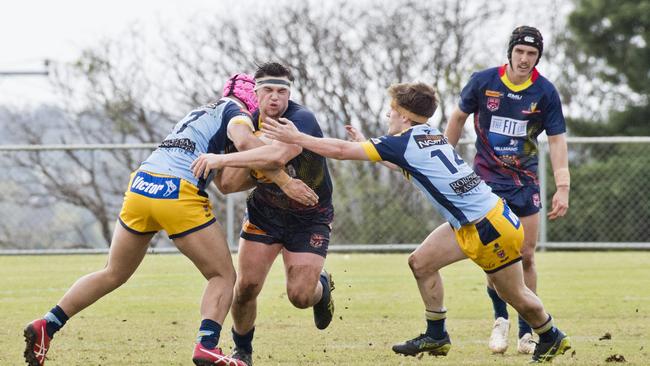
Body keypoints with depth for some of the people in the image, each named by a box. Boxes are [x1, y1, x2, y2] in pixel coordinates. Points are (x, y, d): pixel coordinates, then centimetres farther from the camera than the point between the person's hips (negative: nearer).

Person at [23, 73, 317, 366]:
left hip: (139, 188, 7)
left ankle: (46, 325, 13)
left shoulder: (200, 113, 30)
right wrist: (283, 180, -17)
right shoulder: (235, 110, 6)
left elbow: (224, 181, 28)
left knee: (113, 274, 20)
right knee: (222, 276, 5)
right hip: (179, 195, -7)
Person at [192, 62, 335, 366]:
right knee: (246, 286, -7)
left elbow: (280, 152, -50)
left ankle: (323, 286, 27)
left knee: (300, 296, -11)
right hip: (264, 212, 4)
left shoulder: (302, 119, -28)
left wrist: (223, 159, -54)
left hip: (310, 218, -4)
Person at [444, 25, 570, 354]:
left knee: (526, 257, 0)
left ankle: (526, 331, 9)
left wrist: (562, 187, -13)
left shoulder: (545, 92, -7)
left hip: (525, 182, 1)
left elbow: (557, 141, -5)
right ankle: (500, 318, 9)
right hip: (486, 179, -1)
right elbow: (459, 117, 8)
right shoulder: (483, 81, -7)